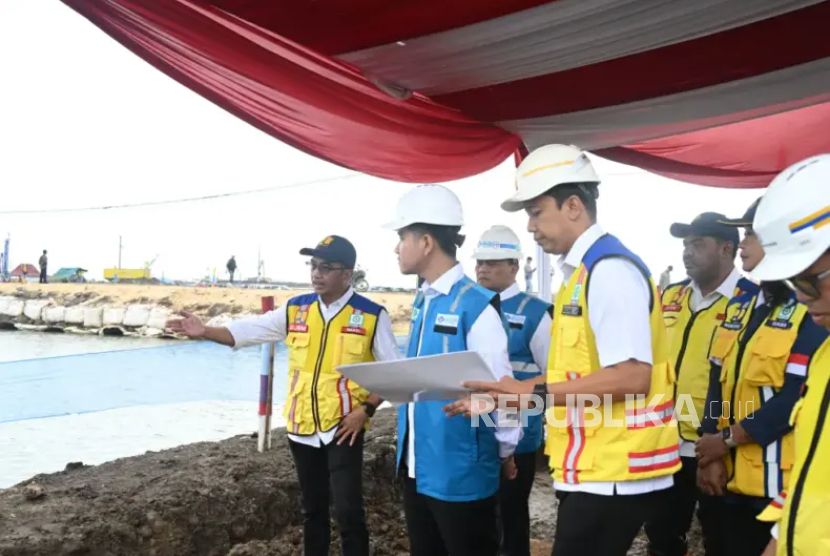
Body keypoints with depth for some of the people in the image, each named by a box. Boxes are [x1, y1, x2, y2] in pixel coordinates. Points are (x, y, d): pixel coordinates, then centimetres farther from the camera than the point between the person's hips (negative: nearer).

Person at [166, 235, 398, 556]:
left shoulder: (372, 315, -8)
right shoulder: (296, 309, 4)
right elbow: (248, 331, 4)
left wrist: (366, 409, -12)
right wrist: (205, 332, -9)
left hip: (343, 428, -4)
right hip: (302, 427, 4)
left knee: (348, 512, -4)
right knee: (313, 509, 18)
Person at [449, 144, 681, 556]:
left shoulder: (610, 269, -16)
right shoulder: (582, 273, 12)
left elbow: (632, 375, -23)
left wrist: (535, 392, -20)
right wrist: (502, 397, 12)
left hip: (613, 473, -9)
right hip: (595, 469, 9)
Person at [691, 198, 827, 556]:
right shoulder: (739, 306, 11)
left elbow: (798, 396, -19)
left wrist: (728, 439, -13)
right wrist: (712, 453, 2)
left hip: (782, 481, -7)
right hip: (735, 477, 7)